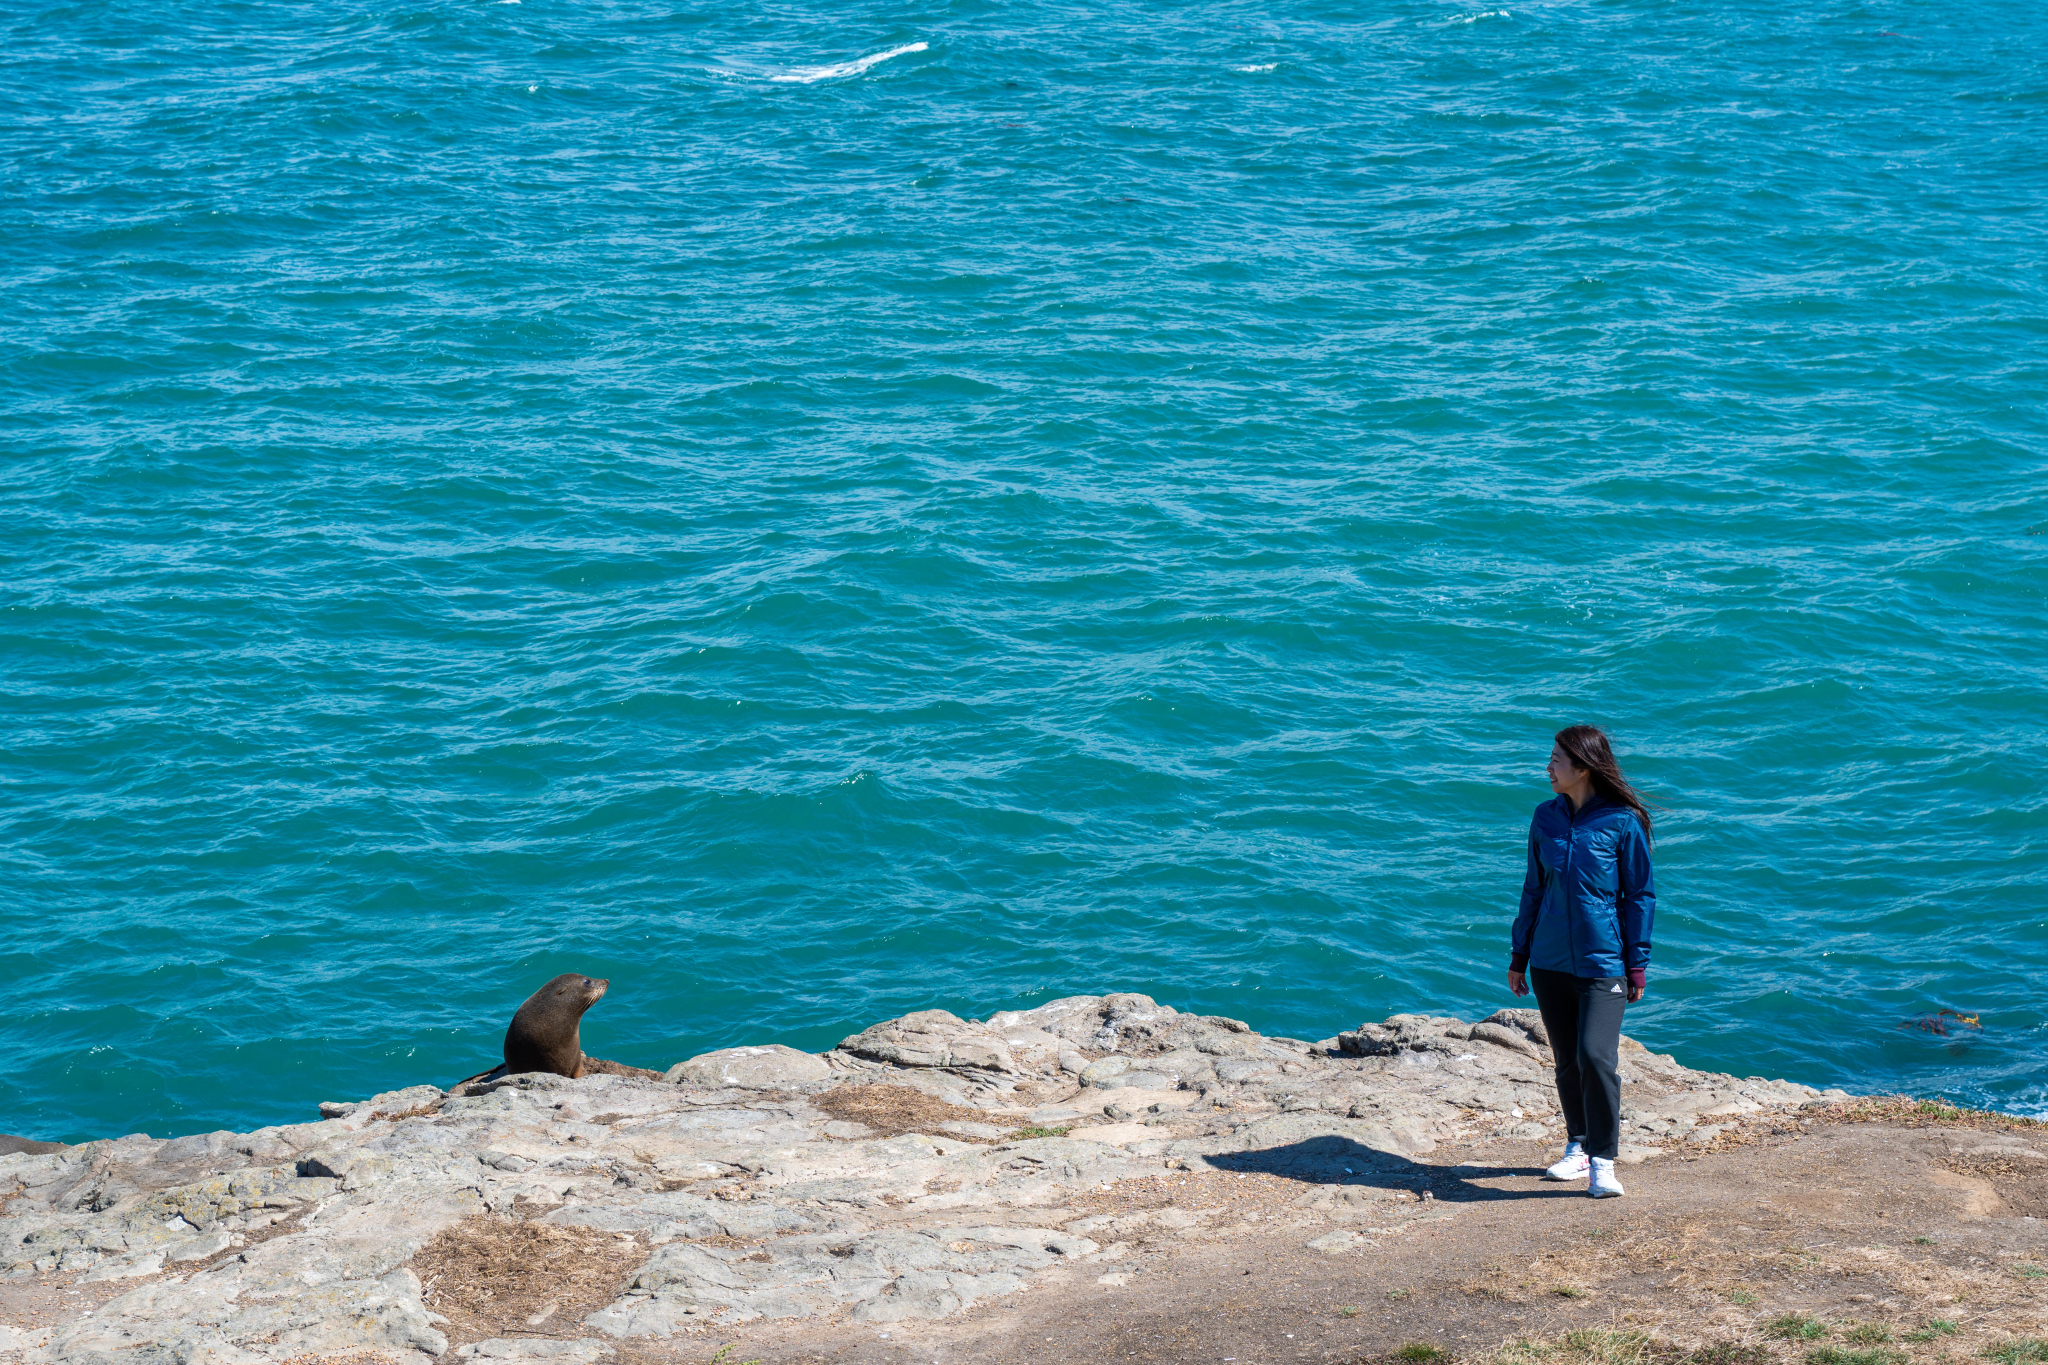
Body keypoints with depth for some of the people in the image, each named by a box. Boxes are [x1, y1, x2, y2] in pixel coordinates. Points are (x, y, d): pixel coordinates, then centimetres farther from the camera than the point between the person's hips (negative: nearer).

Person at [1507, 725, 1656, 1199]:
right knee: (1567, 1062, 11)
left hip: (1602, 962, -5)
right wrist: (1519, 956, 14)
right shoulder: (1546, 818, 6)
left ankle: (1603, 1162, -8)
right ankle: (1578, 1147, 28)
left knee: (1595, 1055, -17)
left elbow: (1641, 894, -1)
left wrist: (1637, 964, -3)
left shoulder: (1622, 822, -7)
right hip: (1550, 963, 5)